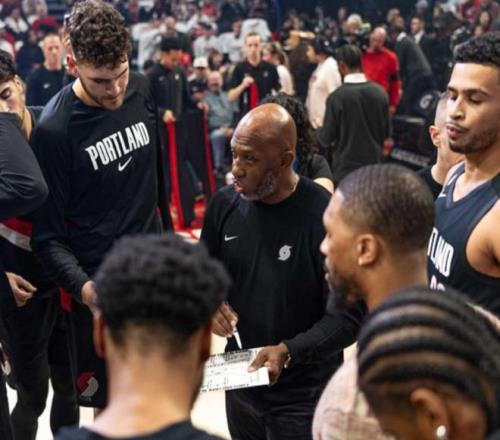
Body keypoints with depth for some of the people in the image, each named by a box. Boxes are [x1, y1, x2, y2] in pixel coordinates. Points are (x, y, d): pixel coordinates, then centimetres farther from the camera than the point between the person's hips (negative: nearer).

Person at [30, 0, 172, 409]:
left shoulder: (142, 91, -3)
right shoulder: (55, 129, -20)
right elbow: (48, 234, -16)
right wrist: (81, 286, -32)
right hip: (98, 288, -5)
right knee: (109, 405, 9)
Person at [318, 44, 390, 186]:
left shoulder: (336, 97, -16)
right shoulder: (380, 92, -2)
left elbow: (327, 138, -10)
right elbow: (386, 131, 7)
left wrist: (320, 131, 11)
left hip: (345, 169, -4)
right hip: (373, 164, 4)